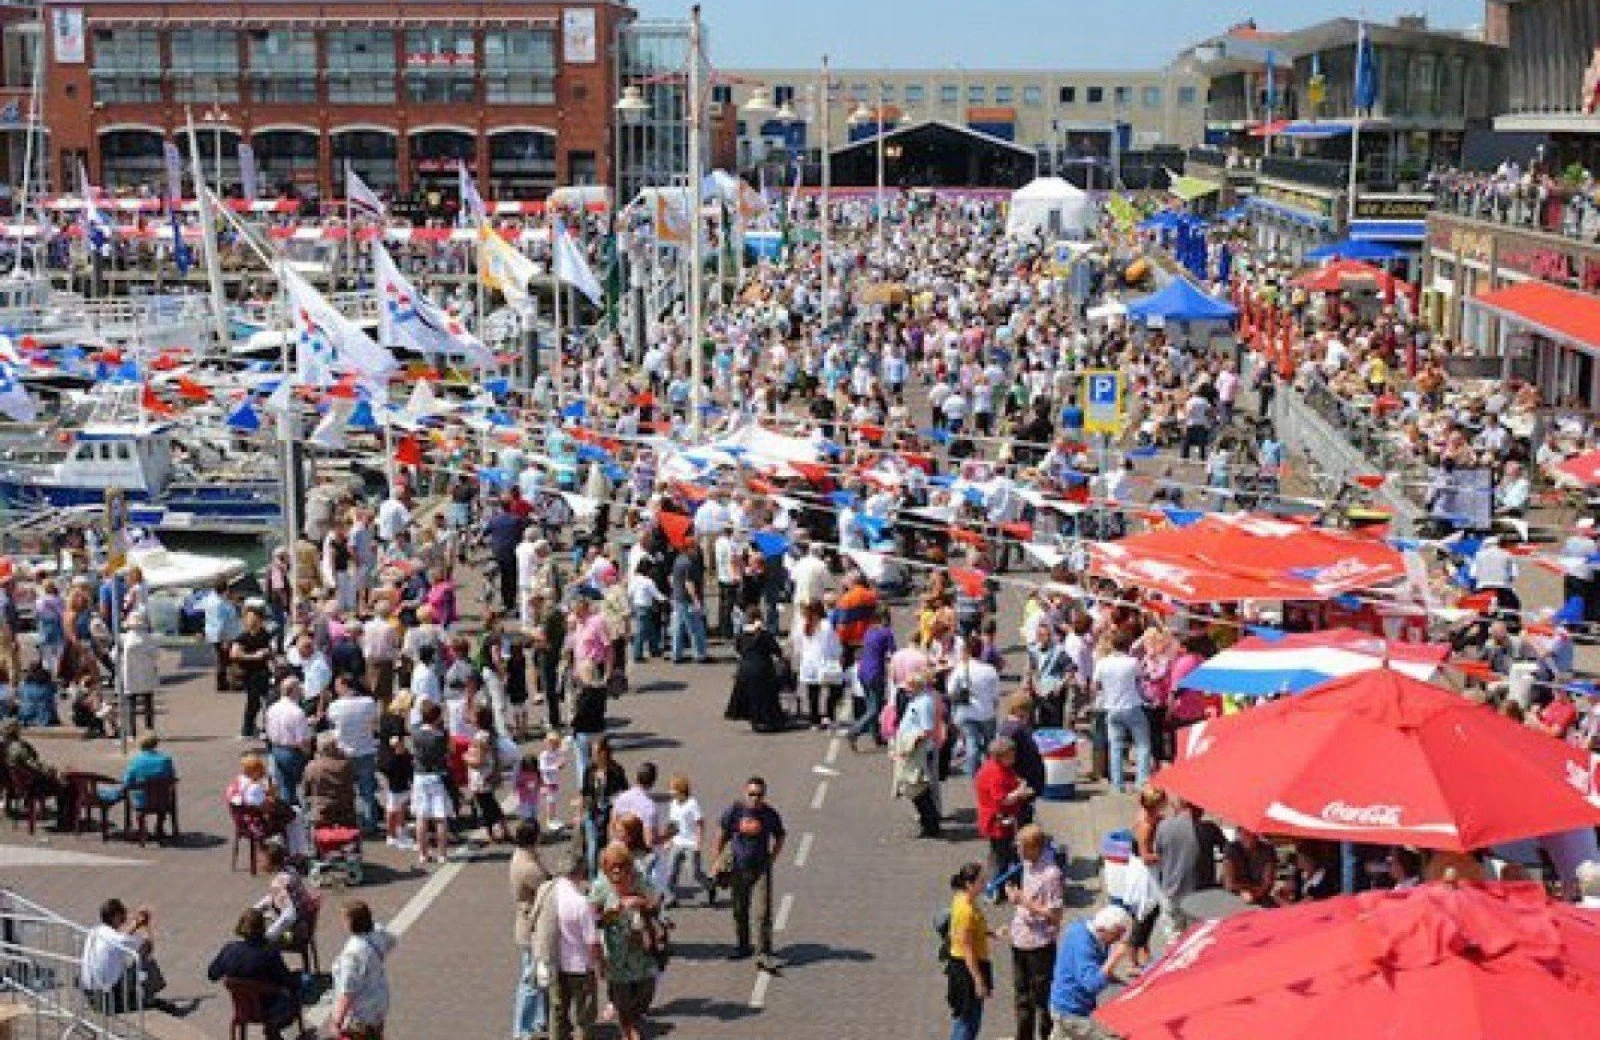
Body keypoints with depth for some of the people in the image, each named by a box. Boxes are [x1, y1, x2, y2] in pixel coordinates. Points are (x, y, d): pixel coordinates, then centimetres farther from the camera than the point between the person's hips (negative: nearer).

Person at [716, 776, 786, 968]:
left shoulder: (770, 815, -7)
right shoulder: (735, 811, -6)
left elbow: (779, 838, 10)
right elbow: (722, 836, 6)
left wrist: (771, 859, 2)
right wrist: (717, 860, 4)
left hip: (761, 869, -2)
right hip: (738, 868, 2)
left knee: (763, 912, -10)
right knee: (739, 910, 14)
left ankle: (766, 953, -5)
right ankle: (742, 946, 31)